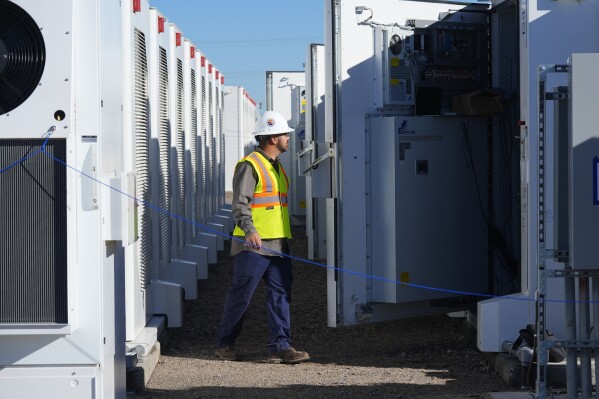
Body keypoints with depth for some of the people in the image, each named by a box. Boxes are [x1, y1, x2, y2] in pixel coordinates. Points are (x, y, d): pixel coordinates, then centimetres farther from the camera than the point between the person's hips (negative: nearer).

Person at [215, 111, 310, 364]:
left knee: (280, 293, 0)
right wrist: (249, 230, -34)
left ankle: (280, 347, -1)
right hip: (252, 244, -8)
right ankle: (224, 343, 14)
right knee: (241, 295, 0)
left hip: (278, 243, 8)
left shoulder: (276, 166, 19)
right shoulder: (249, 165, -11)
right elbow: (240, 203, -20)